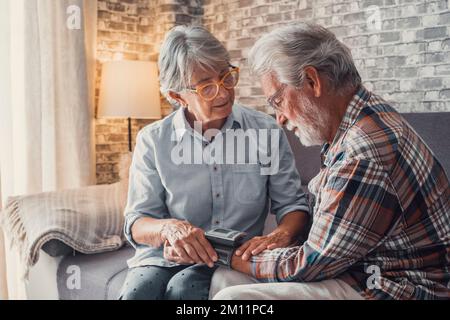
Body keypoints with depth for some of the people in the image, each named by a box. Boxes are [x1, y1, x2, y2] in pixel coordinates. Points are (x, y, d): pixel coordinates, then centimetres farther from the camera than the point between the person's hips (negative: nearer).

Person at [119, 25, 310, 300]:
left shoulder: (266, 131, 1)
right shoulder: (152, 140, 0)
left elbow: (293, 204, 3)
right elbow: (137, 223, -1)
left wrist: (282, 235, -20)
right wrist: (168, 228, -25)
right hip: (165, 257, 2)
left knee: (182, 289, -31)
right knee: (137, 292, -29)